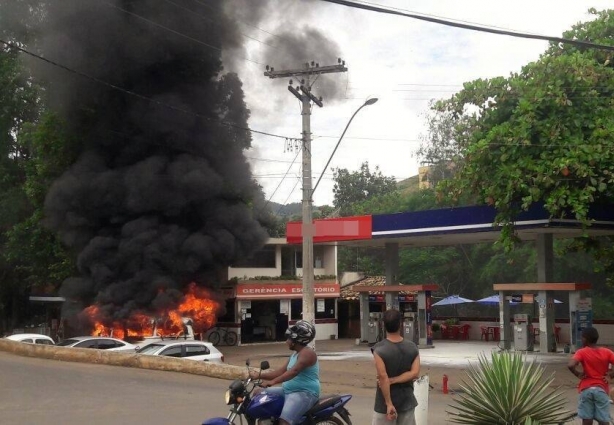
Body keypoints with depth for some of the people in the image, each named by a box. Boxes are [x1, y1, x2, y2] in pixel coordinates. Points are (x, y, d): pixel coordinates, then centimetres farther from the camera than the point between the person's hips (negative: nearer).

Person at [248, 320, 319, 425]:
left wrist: (272, 382, -38)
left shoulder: (307, 353, -15)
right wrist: (259, 375, 7)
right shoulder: (295, 354, 19)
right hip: (289, 391, 11)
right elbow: (280, 371, 17)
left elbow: (294, 371, -29)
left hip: (305, 393, -11)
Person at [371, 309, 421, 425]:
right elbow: (415, 374, -10)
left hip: (385, 403, -4)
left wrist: (388, 404, -17)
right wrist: (392, 380, -12)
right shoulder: (413, 347, -2)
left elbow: (383, 377, -20)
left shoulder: (379, 349, -15)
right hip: (407, 402, 4)